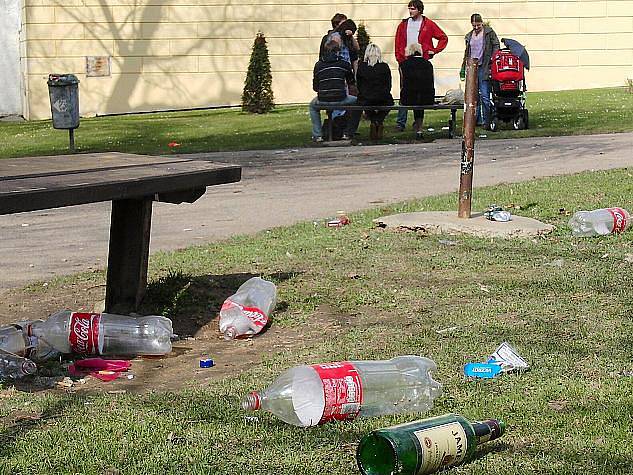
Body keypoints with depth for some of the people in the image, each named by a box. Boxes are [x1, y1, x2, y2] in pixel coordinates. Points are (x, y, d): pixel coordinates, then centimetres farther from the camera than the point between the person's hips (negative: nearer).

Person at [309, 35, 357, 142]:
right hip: (341, 100, -2)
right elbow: (351, 82, 15)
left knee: (313, 106, 37)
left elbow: (315, 87, 10)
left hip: (323, 101, 2)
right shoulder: (344, 64, 2)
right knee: (356, 102, 29)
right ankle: (347, 133, 23)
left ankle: (317, 135, 24)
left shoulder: (318, 65, 5)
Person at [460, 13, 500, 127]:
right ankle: (477, 119, 13)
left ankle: (486, 121, -5)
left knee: (485, 96, -9)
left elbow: (496, 45, 1)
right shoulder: (469, 36, 18)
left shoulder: (489, 32, 3)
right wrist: (463, 68, 20)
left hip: (484, 68, -5)